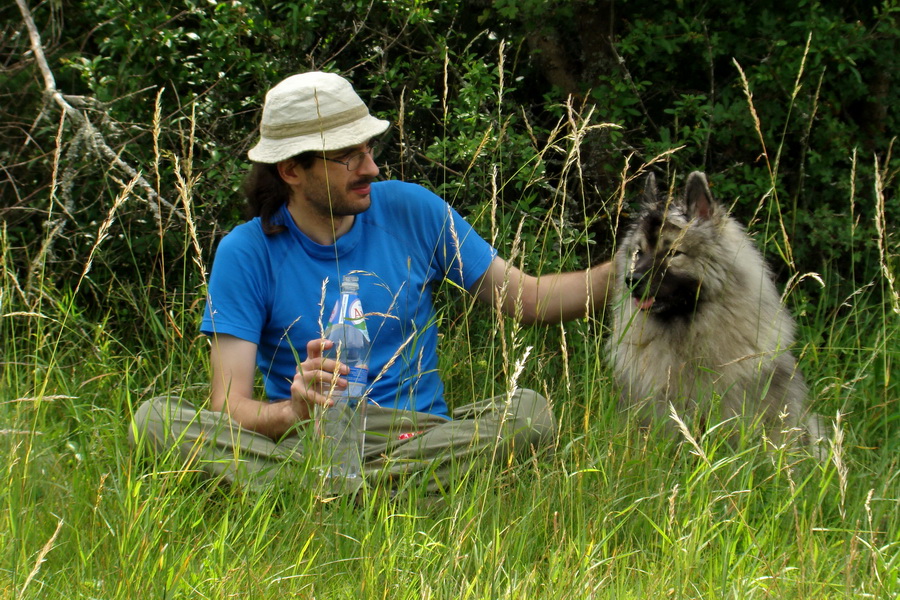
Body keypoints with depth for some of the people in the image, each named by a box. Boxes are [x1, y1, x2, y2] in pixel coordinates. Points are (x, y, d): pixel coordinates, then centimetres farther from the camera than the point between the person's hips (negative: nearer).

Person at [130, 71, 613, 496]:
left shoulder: (411, 210, 5)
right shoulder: (246, 253, -3)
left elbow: (527, 298, 10)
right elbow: (229, 407, -10)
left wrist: (618, 274, -8)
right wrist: (294, 410, -33)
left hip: (419, 433, 2)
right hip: (300, 442, -1)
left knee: (530, 411, -29)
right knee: (156, 419, -28)